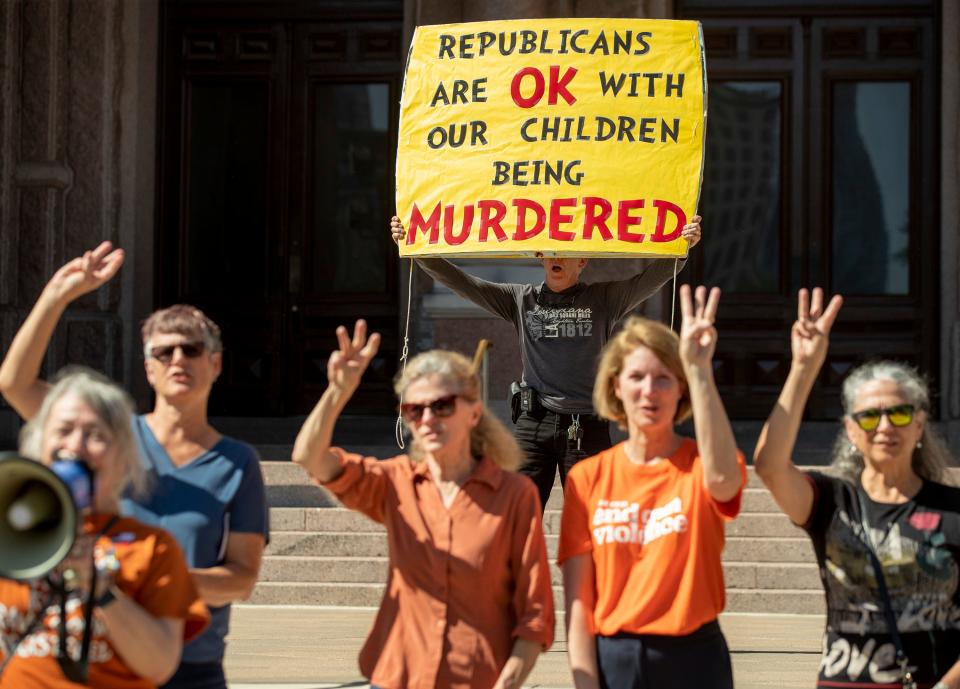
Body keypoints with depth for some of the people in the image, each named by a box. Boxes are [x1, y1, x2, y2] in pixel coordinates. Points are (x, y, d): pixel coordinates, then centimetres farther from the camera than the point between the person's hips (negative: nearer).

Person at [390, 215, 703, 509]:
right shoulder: (521, 299, 10)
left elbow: (656, 275, -5)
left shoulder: (604, 300, 5)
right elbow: (460, 281, 6)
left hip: (586, 428, -1)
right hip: (532, 424, 1)